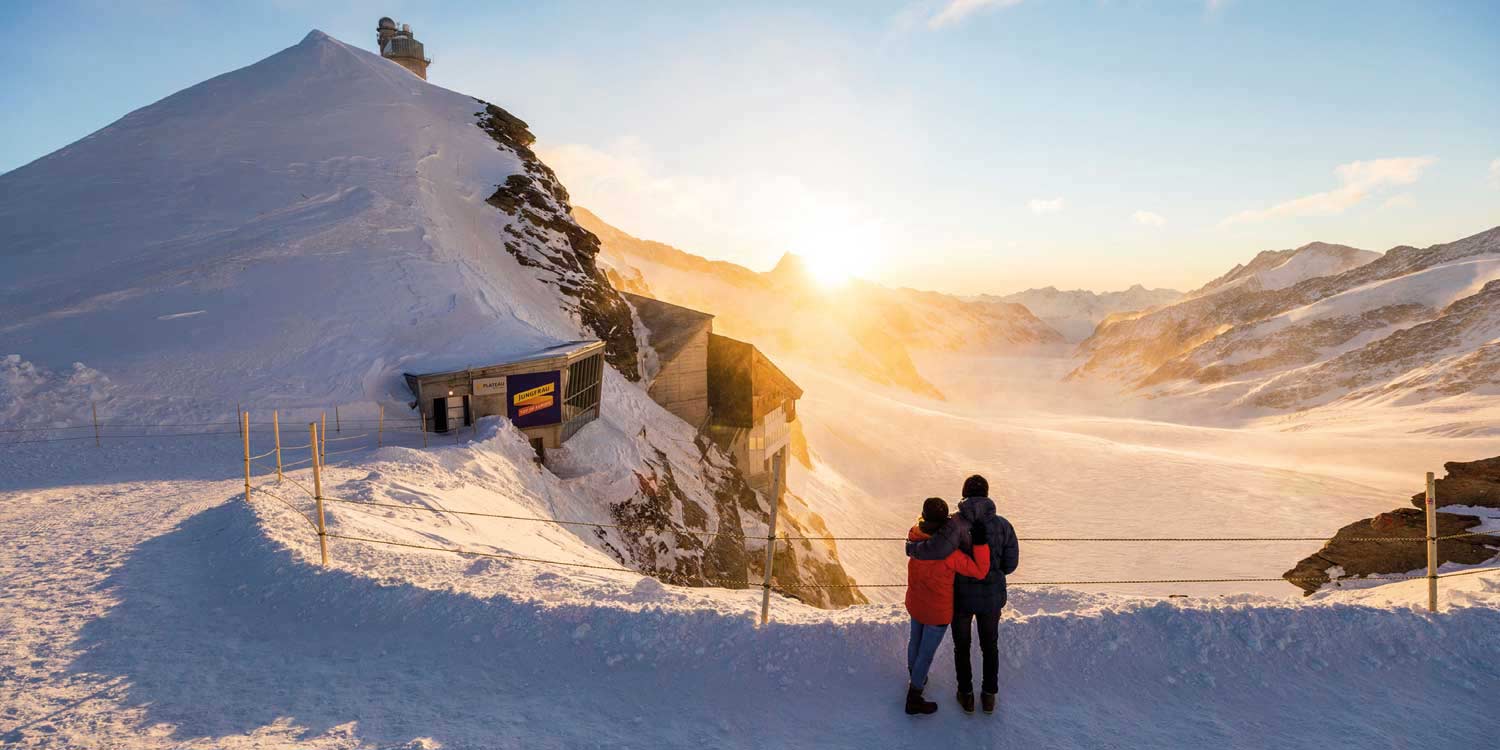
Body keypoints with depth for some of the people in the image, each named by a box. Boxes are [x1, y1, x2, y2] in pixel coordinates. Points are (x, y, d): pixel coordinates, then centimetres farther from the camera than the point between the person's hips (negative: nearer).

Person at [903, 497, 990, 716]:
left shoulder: (915, 537, -17)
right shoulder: (948, 552, -35)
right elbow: (980, 571, -27)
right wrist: (980, 542, -34)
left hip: (914, 603, 6)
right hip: (937, 611, -6)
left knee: (916, 640, 29)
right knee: (927, 654, 13)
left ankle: (914, 678, 55)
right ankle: (914, 700, 30)